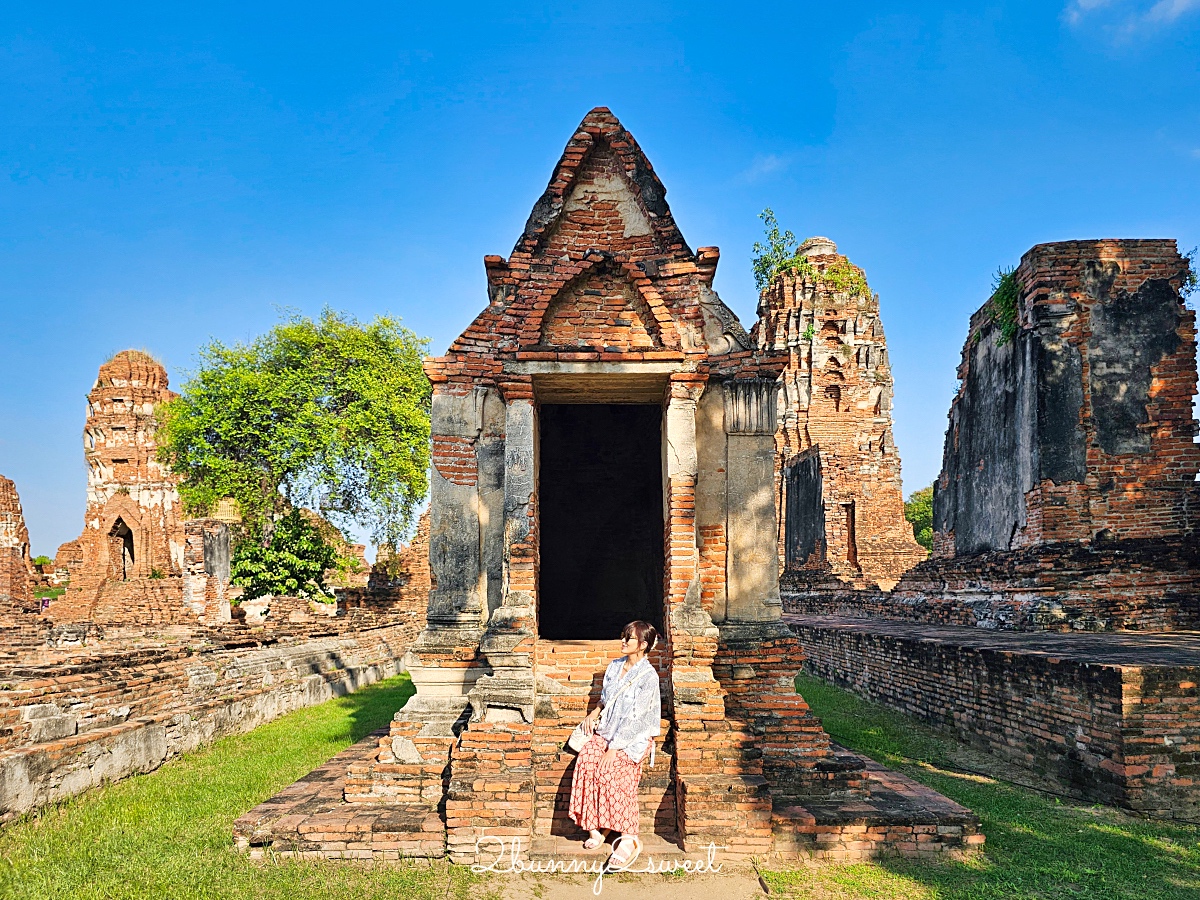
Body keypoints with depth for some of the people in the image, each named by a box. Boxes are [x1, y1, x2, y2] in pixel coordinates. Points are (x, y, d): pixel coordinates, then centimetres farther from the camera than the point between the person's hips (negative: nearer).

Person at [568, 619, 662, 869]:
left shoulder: (648, 676, -13)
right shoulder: (615, 665, 9)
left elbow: (635, 719, -17)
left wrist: (614, 749, -21)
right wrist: (596, 710, 3)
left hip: (634, 737, -6)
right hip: (607, 730, 6)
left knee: (609, 771, -30)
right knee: (586, 762, -23)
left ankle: (629, 839, -25)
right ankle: (594, 826, -15)